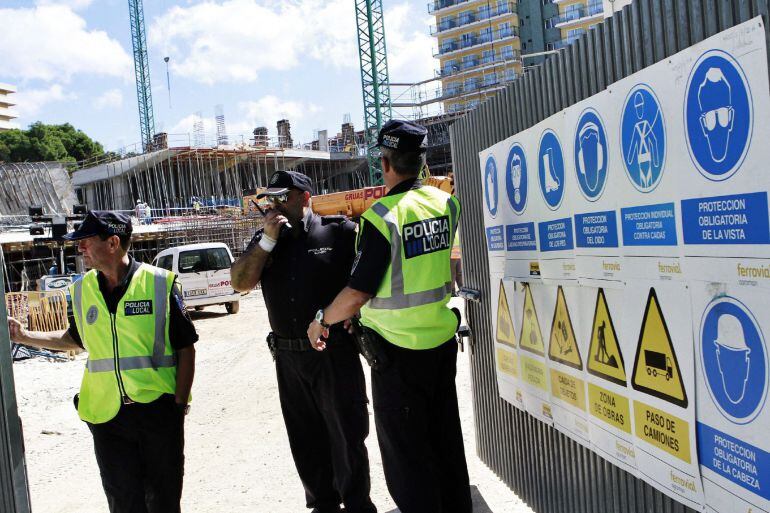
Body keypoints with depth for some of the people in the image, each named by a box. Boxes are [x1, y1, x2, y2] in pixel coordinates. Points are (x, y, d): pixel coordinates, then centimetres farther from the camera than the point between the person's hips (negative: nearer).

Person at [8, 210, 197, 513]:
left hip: (159, 410, -3)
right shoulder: (81, 290, 5)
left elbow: (185, 347, -5)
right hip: (106, 413, 3)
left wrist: (180, 403, -8)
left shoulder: (160, 283, -9)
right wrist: (23, 336, 14)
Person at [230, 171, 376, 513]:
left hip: (335, 353, -5)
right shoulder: (265, 240, 10)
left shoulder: (338, 230, -5)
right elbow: (240, 282, -1)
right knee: (306, 437, 16)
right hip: (289, 356, 5)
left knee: (347, 433, 6)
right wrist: (268, 240, -10)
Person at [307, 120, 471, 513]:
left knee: (405, 453, 8)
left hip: (399, 351, -6)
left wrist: (321, 321, -5)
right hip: (443, 338, 7)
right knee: (445, 440, 21)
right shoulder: (446, 203, -1)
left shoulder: (382, 216, -20)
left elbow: (358, 292, -21)